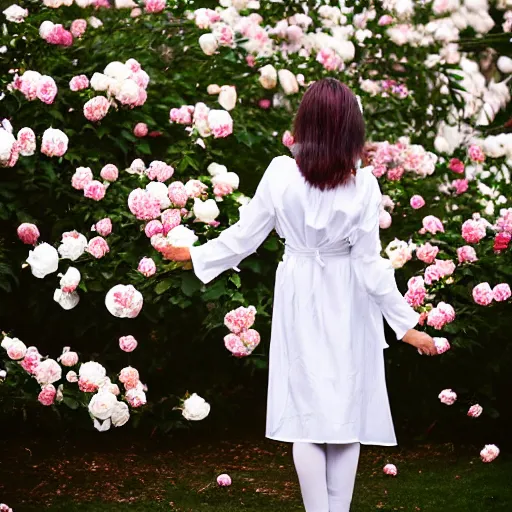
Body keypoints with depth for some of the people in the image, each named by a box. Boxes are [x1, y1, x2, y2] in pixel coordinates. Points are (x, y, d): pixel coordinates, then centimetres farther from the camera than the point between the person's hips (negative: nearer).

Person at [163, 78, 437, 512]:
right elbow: (369, 263, -12)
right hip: (348, 303, -1)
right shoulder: (362, 183, -14)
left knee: (307, 411, 7)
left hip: (301, 301, 1)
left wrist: (197, 255, 14)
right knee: (348, 410, 7)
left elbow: (245, 236, -3)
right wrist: (405, 323, -5)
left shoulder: (281, 174, -11)